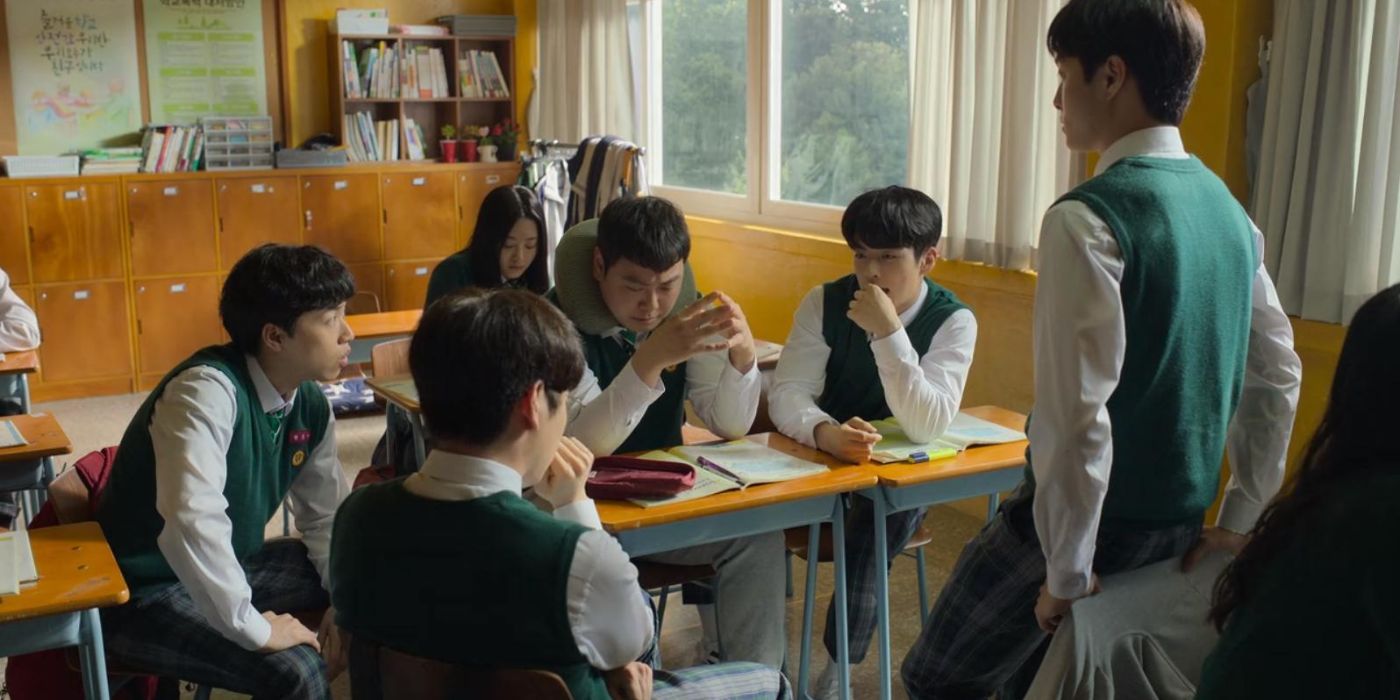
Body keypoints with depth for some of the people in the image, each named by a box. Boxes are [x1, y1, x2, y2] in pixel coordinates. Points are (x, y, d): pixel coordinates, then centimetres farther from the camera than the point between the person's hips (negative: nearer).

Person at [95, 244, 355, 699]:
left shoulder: (311, 406, -3)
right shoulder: (208, 390, -28)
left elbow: (325, 516, 8)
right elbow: (193, 524, -40)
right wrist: (254, 628, -33)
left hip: (228, 569, 8)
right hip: (145, 592, -8)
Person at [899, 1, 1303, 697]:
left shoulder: (1087, 218, -21)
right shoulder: (1227, 210, 5)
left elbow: (1077, 413, -25)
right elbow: (1277, 377, 11)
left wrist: (1068, 573, -16)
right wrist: (1240, 520, 15)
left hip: (1092, 518, -8)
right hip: (1180, 529, 8)